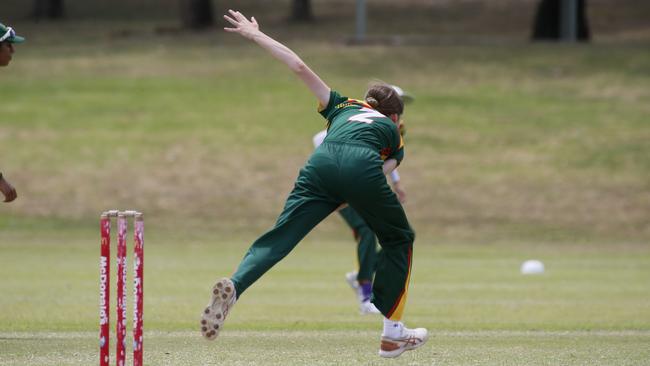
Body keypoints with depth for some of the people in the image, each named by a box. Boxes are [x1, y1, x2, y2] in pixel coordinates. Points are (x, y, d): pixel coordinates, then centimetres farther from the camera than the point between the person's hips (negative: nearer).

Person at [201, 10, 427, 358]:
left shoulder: (344, 107, 40)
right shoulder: (393, 132, 36)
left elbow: (300, 67, 34)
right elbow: (386, 169, 16)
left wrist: (254, 34, 39)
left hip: (321, 161, 2)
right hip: (362, 169, -2)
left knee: (280, 236, -9)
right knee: (399, 240, 21)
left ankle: (234, 285, -38)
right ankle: (392, 334, 17)